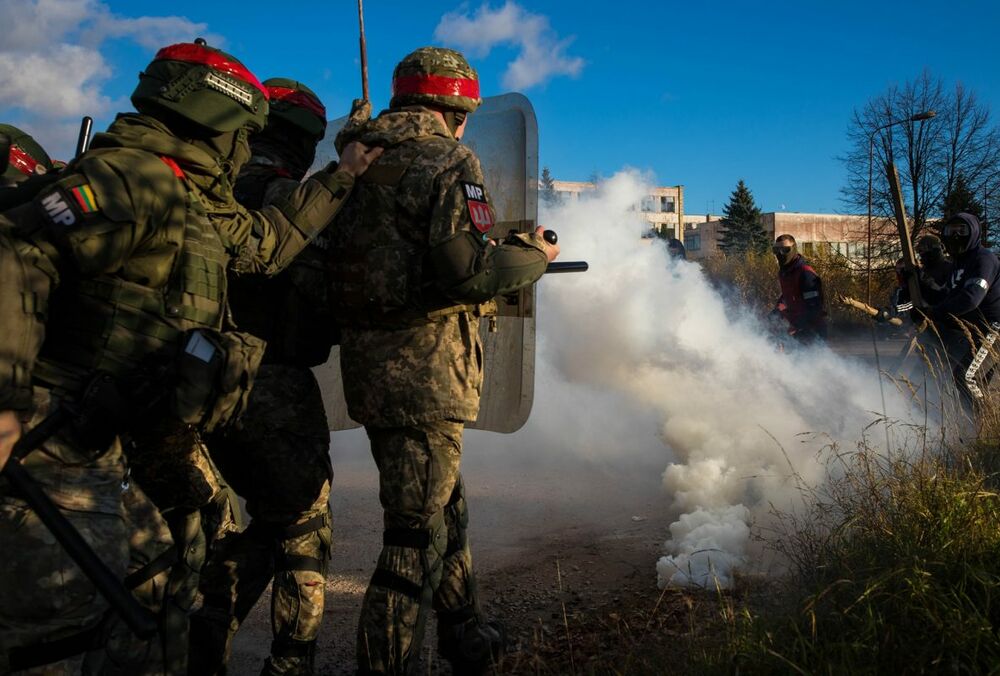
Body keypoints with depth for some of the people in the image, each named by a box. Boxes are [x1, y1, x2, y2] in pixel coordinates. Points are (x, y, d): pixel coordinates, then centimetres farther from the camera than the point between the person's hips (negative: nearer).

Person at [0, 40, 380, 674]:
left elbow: (270, 240, 30)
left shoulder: (195, 202, 16)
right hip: (63, 448, -10)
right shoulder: (132, 177, -15)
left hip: (131, 439, 10)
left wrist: (339, 177, 33)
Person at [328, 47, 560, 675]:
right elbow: (469, 265, -22)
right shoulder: (450, 162, -11)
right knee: (418, 533, 1)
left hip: (368, 364, 9)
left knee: (443, 503, 22)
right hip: (423, 371, -9)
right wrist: (533, 256, -3)